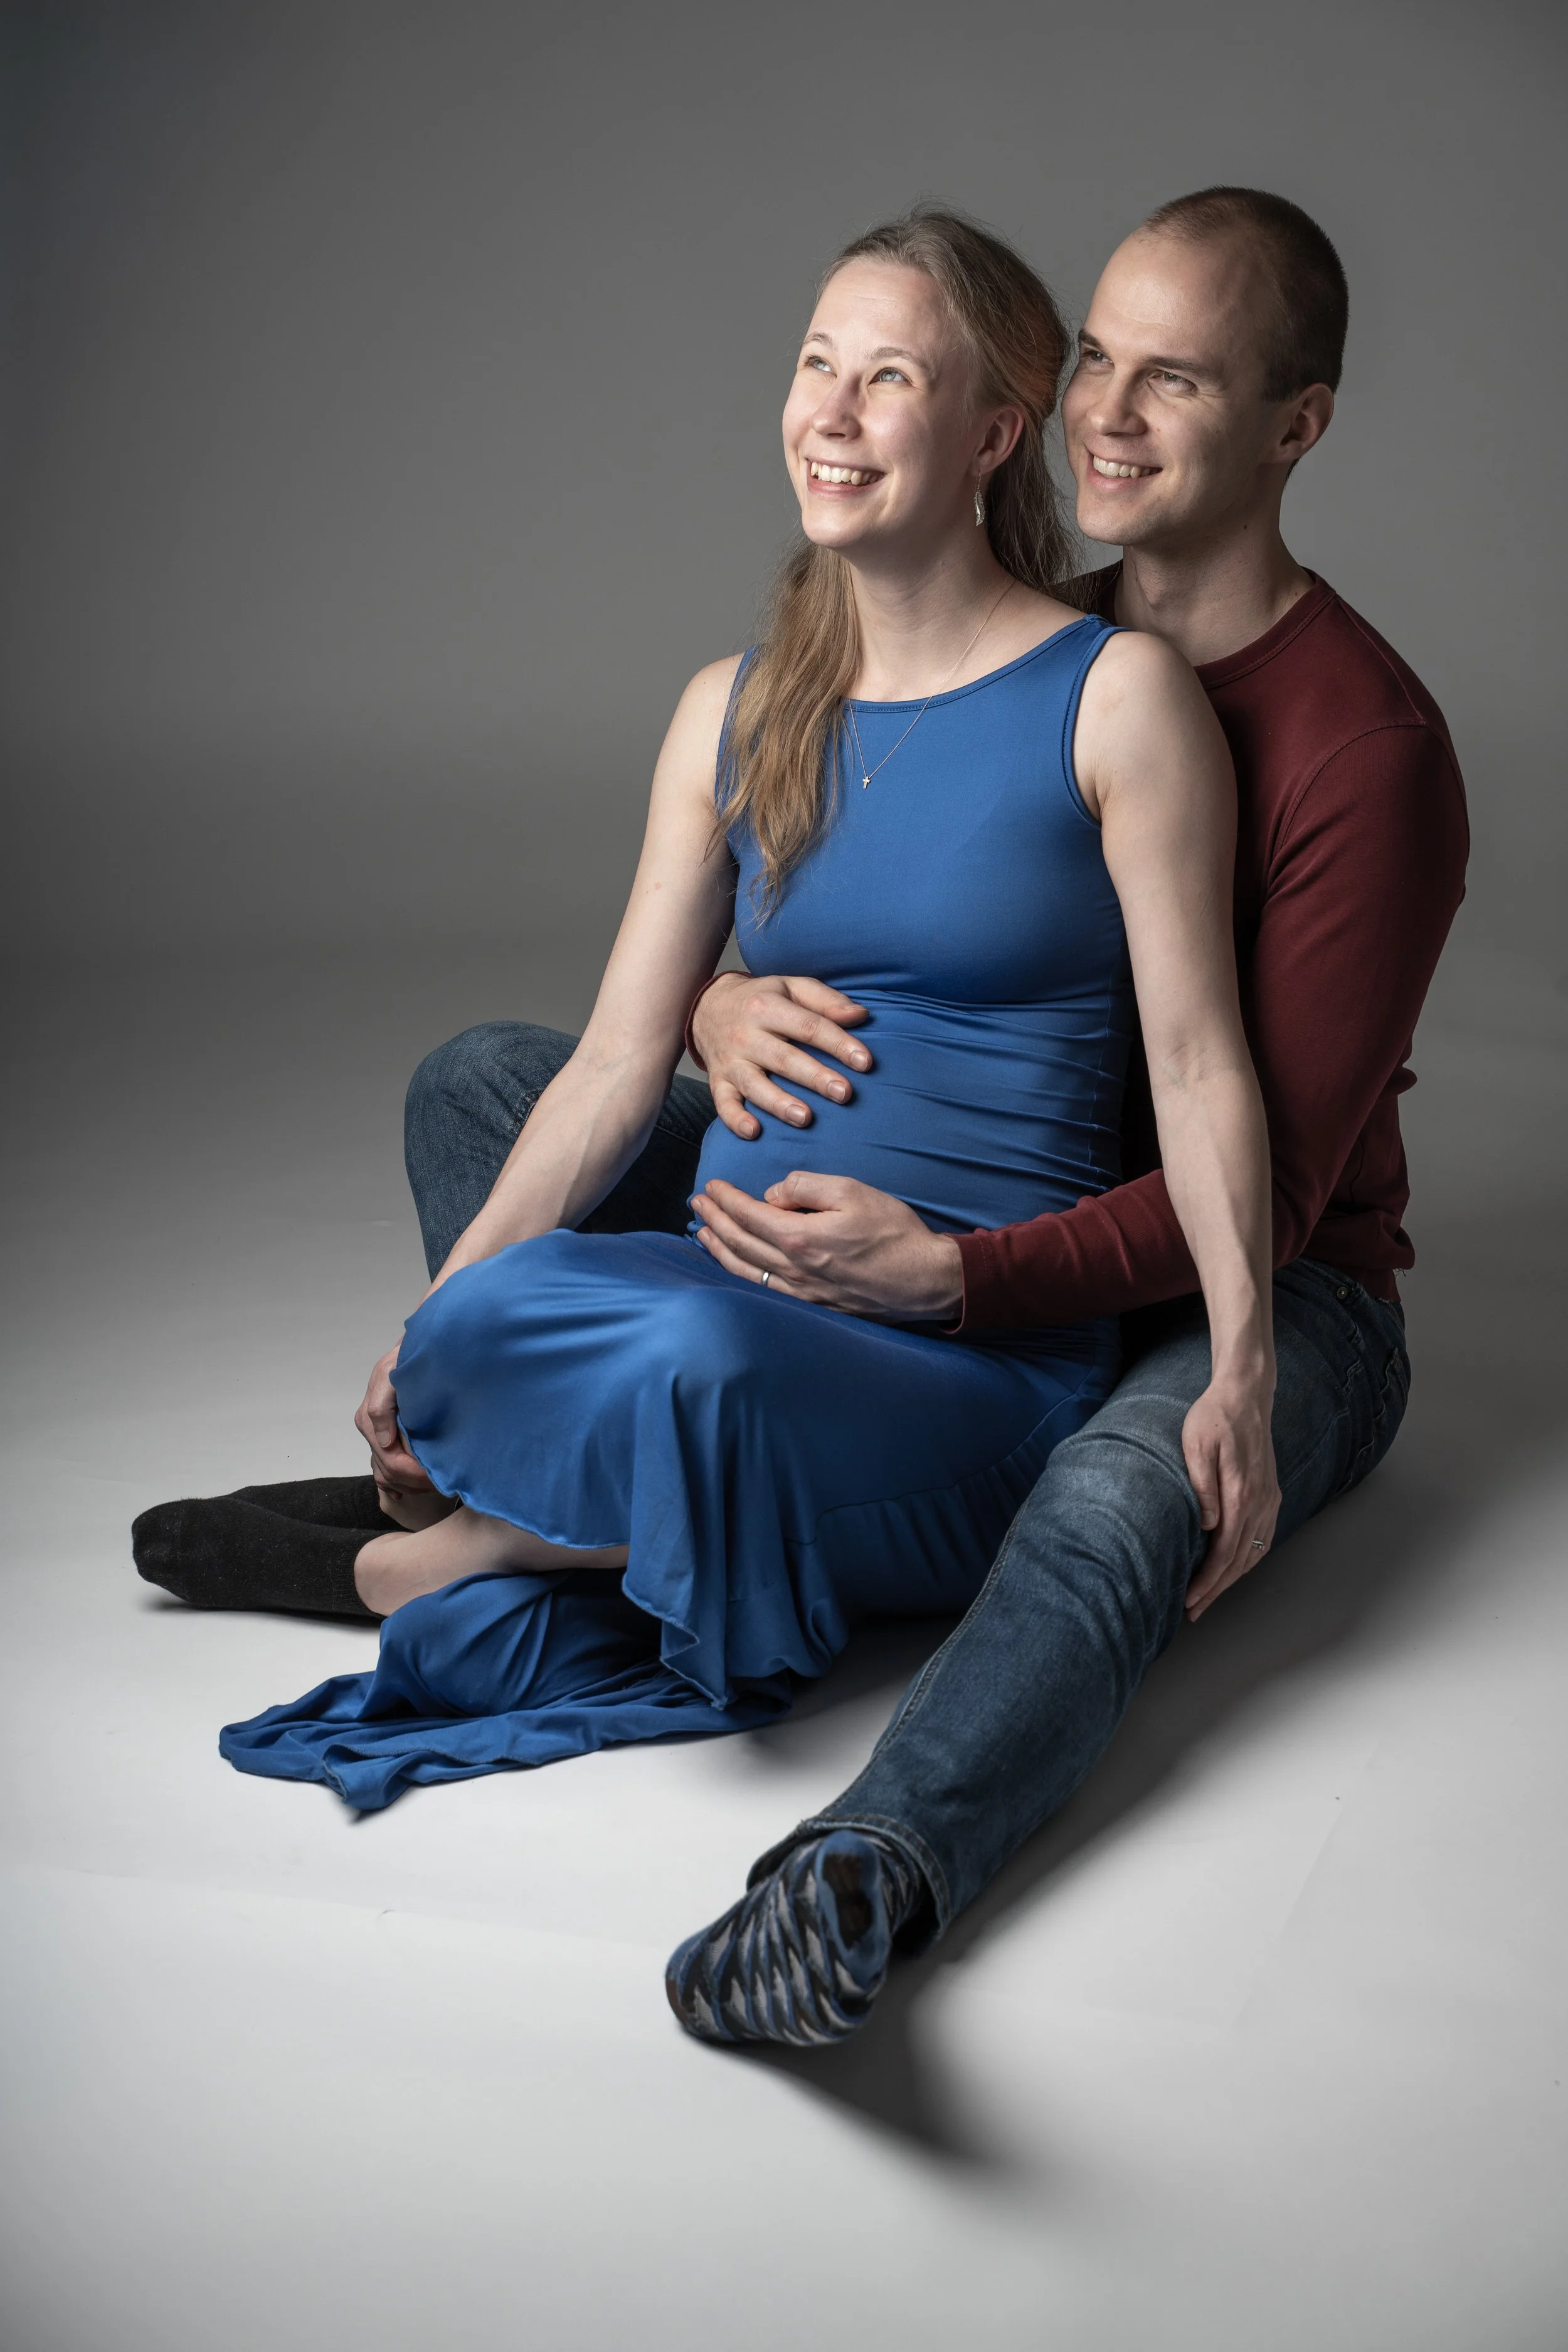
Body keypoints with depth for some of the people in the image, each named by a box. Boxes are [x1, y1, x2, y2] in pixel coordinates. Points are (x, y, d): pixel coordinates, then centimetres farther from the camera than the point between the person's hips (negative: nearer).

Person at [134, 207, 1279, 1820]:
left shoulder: (1117, 699, -3)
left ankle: (422, 1555, -9)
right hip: (724, 1297, 3)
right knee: (475, 1330, -31)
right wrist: (438, 1307, 0)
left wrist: (1242, 1372, -16)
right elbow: (621, 1061, 8)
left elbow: (1198, 1063, -5)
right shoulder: (734, 714, 11)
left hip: (978, 1365, -3)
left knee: (703, 1369, -35)